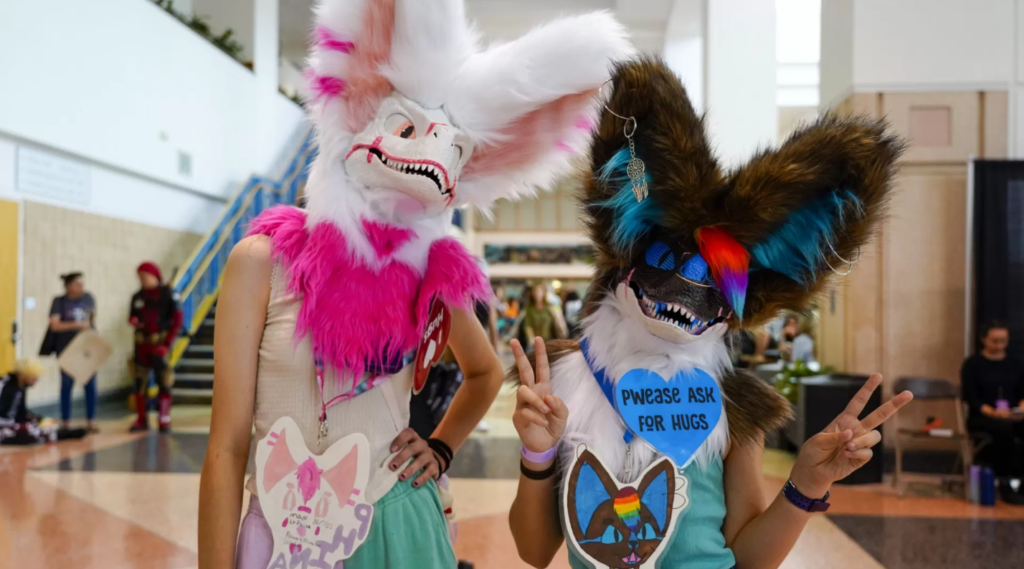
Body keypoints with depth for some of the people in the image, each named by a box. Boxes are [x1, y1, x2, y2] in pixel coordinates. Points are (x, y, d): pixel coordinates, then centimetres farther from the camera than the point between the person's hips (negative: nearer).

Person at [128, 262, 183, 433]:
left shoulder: (167, 294, -5)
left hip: (160, 343, -4)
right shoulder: (137, 296, 9)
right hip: (142, 343, 4)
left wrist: (168, 343, -14)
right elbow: (132, 316, 20)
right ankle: (142, 420, 14)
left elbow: (177, 320, -7)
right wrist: (132, 321, -5)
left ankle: (165, 420, 5)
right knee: (140, 381, 4)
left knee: (164, 382, -3)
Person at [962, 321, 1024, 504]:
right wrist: (993, 412, -23)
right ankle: (1005, 482, -31)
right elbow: (971, 398, -6)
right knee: (1003, 428, -37)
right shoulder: (972, 364, 1)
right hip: (981, 418, -4)